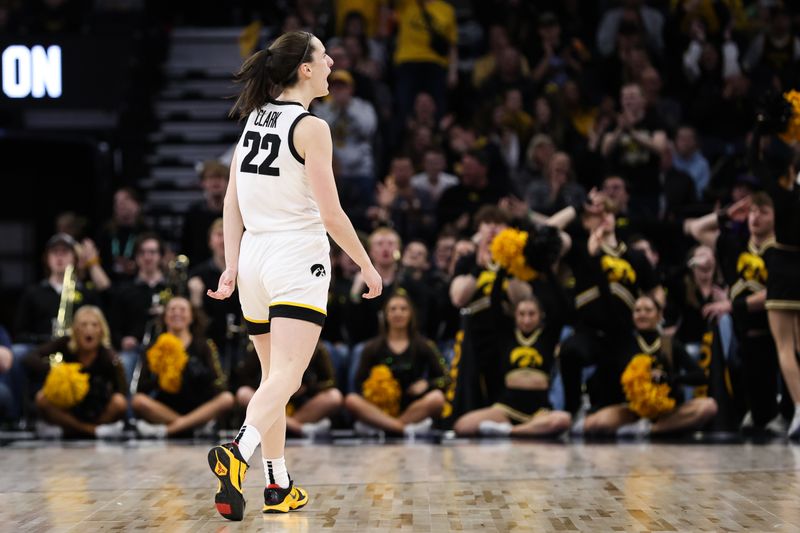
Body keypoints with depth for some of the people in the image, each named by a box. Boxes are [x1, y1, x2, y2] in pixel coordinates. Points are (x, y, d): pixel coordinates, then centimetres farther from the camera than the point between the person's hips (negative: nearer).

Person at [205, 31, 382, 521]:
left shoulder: (254, 119, 11)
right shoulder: (311, 127, -10)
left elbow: (232, 202, 10)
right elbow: (331, 213, -12)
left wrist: (232, 264, 11)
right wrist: (368, 266, -2)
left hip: (254, 257, 7)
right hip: (298, 260, -7)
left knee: (274, 376, 16)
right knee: (287, 378, -14)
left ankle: (279, 487, 20)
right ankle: (238, 454, -37)